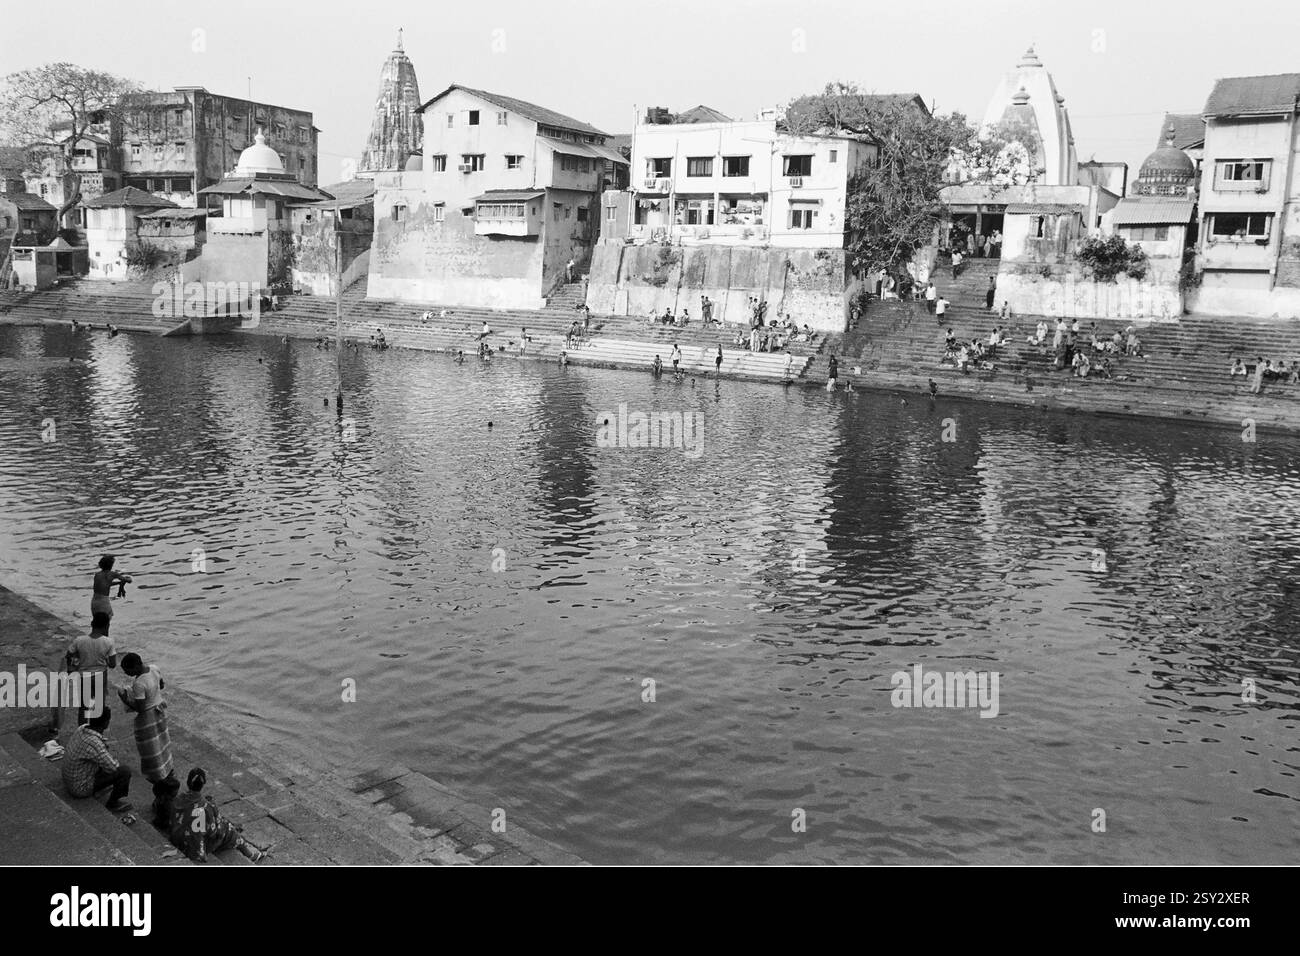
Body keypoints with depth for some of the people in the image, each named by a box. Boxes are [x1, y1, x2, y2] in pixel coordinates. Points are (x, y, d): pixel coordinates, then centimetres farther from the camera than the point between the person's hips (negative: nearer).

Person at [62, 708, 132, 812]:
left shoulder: (81, 729, -9)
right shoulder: (94, 744, -35)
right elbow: (113, 768, -24)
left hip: (69, 779, 9)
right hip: (81, 788, -9)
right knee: (125, 771, -13)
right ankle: (113, 803, 6)